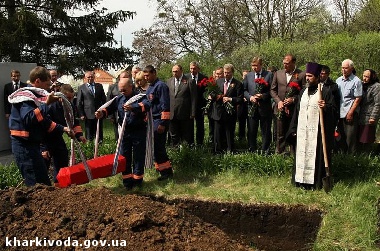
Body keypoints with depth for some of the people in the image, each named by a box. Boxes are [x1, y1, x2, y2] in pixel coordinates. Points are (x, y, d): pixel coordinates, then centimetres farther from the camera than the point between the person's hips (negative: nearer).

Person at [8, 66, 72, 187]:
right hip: (25, 145, -10)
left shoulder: (36, 96, 14)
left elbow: (45, 122, 19)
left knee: (43, 182, 16)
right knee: (38, 185, -9)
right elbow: (29, 119, -31)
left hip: (31, 144, 10)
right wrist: (46, 104, -30)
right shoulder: (25, 96, -13)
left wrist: (63, 129, 11)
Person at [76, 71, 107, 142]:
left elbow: (104, 99, 12)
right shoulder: (81, 87, 3)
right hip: (88, 115, -2)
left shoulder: (99, 86, 10)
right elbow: (79, 102, 1)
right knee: (89, 134, 4)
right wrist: (81, 114, -5)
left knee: (99, 133, 8)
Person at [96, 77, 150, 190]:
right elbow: (110, 107, 3)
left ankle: (137, 180, 20)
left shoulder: (140, 96, -10)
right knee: (125, 157, 9)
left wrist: (133, 107, -48)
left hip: (138, 131, -5)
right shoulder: (119, 98, 8)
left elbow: (147, 105, -30)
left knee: (138, 157, 5)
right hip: (125, 131, 5)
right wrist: (102, 113, -20)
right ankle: (127, 181, 21)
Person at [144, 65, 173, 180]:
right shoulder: (150, 87, 15)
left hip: (159, 120, -9)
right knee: (154, 145, 13)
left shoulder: (161, 86, -13)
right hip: (152, 120, 9)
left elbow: (165, 106, -18)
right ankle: (162, 168, 24)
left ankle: (166, 171, 3)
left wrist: (162, 123, -21)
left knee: (158, 146, -7)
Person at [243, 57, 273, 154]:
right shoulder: (248, 75, 9)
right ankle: (252, 150, 19)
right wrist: (250, 97, -9)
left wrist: (262, 96, -18)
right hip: (252, 107, 2)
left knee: (266, 131, 6)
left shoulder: (269, 75, -1)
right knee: (251, 131, 7)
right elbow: (244, 90, 8)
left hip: (265, 107, -2)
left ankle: (265, 151, 16)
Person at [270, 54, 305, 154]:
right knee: (280, 135, 9)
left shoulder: (301, 75, -4)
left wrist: (293, 99, -15)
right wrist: (278, 101, -3)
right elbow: (273, 90, 12)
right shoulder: (278, 73, 9)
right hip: (281, 109, 3)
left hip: (294, 110, -3)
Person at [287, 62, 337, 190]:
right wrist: (294, 129, 13)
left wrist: (326, 107, -27)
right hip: (302, 131, 6)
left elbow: (334, 109, -4)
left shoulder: (326, 92, -4)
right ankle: (301, 180, 18)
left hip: (317, 131, -6)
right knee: (301, 154, 8)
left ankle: (316, 182, 8)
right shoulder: (303, 92, 14)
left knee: (316, 155, -2)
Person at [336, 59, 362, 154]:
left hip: (350, 113, -5)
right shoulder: (338, 80, 11)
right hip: (339, 113, 5)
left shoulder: (356, 81, -5)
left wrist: (350, 113, -13)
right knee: (340, 136, 11)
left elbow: (358, 99, -8)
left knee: (350, 137, -2)